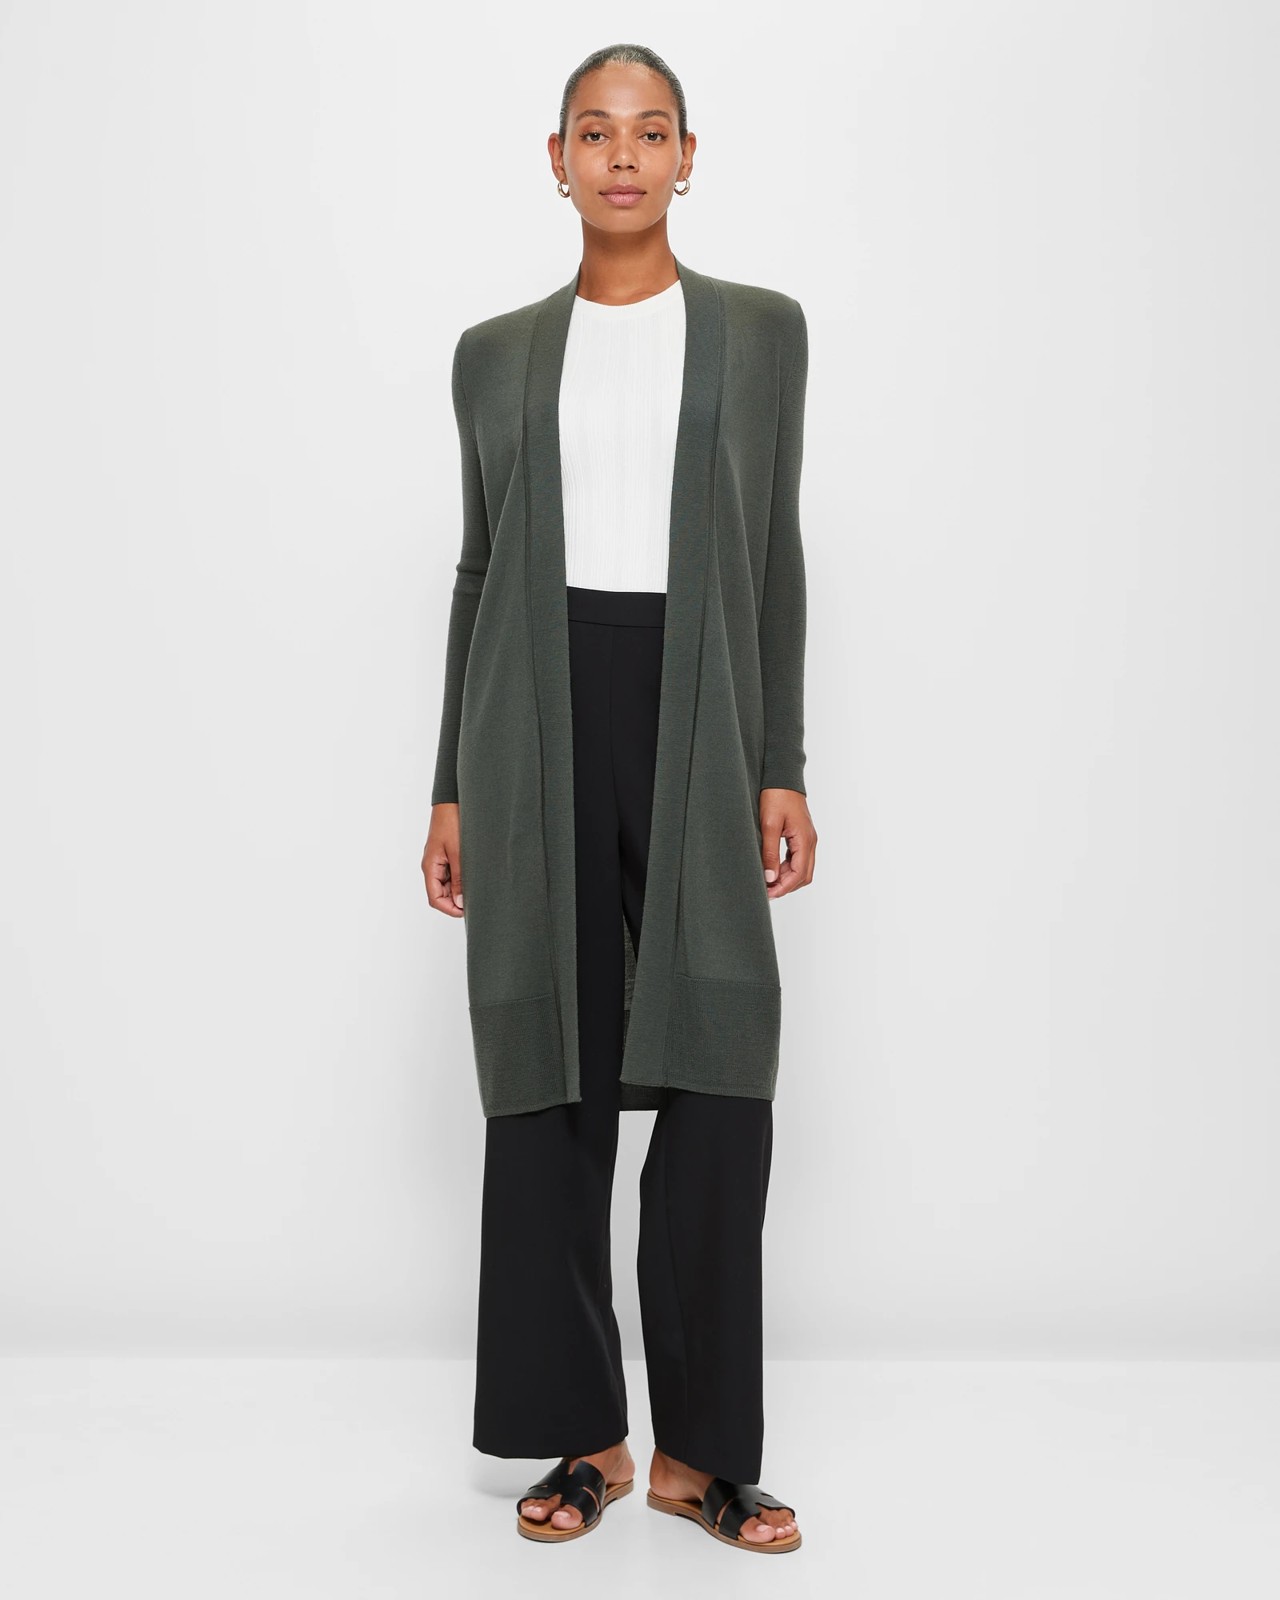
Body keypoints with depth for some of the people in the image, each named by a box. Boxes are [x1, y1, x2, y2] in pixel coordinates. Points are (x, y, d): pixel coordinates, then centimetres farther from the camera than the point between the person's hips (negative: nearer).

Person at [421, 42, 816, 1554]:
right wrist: (454, 788, 7)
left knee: (717, 1076, -6)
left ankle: (699, 1445, 7)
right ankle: (585, 1432, 14)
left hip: (695, 717, -1)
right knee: (549, 1078, 2)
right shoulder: (498, 354, 12)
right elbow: (481, 569, 13)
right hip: (539, 716, 1)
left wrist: (782, 769, 0)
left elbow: (774, 559, 7)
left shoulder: (761, 331, 10)